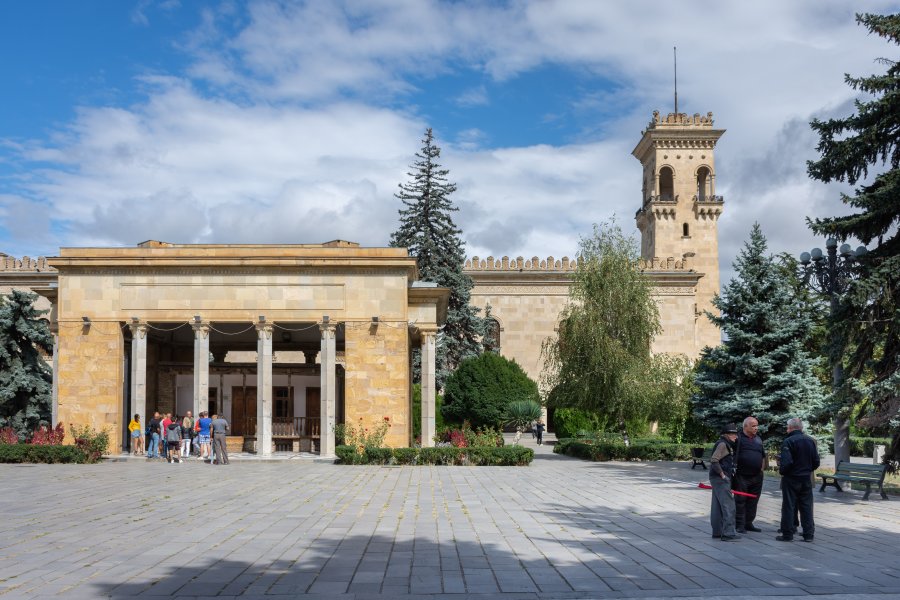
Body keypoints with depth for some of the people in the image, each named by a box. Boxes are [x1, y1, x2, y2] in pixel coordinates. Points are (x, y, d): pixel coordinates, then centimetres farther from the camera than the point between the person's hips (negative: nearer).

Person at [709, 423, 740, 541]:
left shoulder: (726, 444, 18)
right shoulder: (722, 444, -14)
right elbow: (714, 461, -24)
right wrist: (722, 474, -19)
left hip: (718, 479, 11)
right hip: (721, 480, -11)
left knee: (717, 506, 14)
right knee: (728, 506, -10)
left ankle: (717, 531, 20)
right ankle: (728, 533, -11)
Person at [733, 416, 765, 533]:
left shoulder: (758, 439, 13)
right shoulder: (738, 438, -7)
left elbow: (763, 456, 22)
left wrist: (761, 470, 14)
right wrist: (733, 469, -13)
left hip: (756, 477, 6)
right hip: (741, 477, -6)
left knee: (753, 502, 11)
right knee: (740, 501, -1)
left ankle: (749, 523, 22)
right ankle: (740, 525, 4)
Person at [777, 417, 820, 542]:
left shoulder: (788, 441, -15)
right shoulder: (811, 441, 5)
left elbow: (786, 462, -22)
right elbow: (816, 462, 7)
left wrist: (781, 471, -5)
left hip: (791, 479, -5)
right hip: (806, 479, 5)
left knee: (788, 506, 2)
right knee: (806, 506, 10)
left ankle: (787, 534, 5)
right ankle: (809, 534, 12)